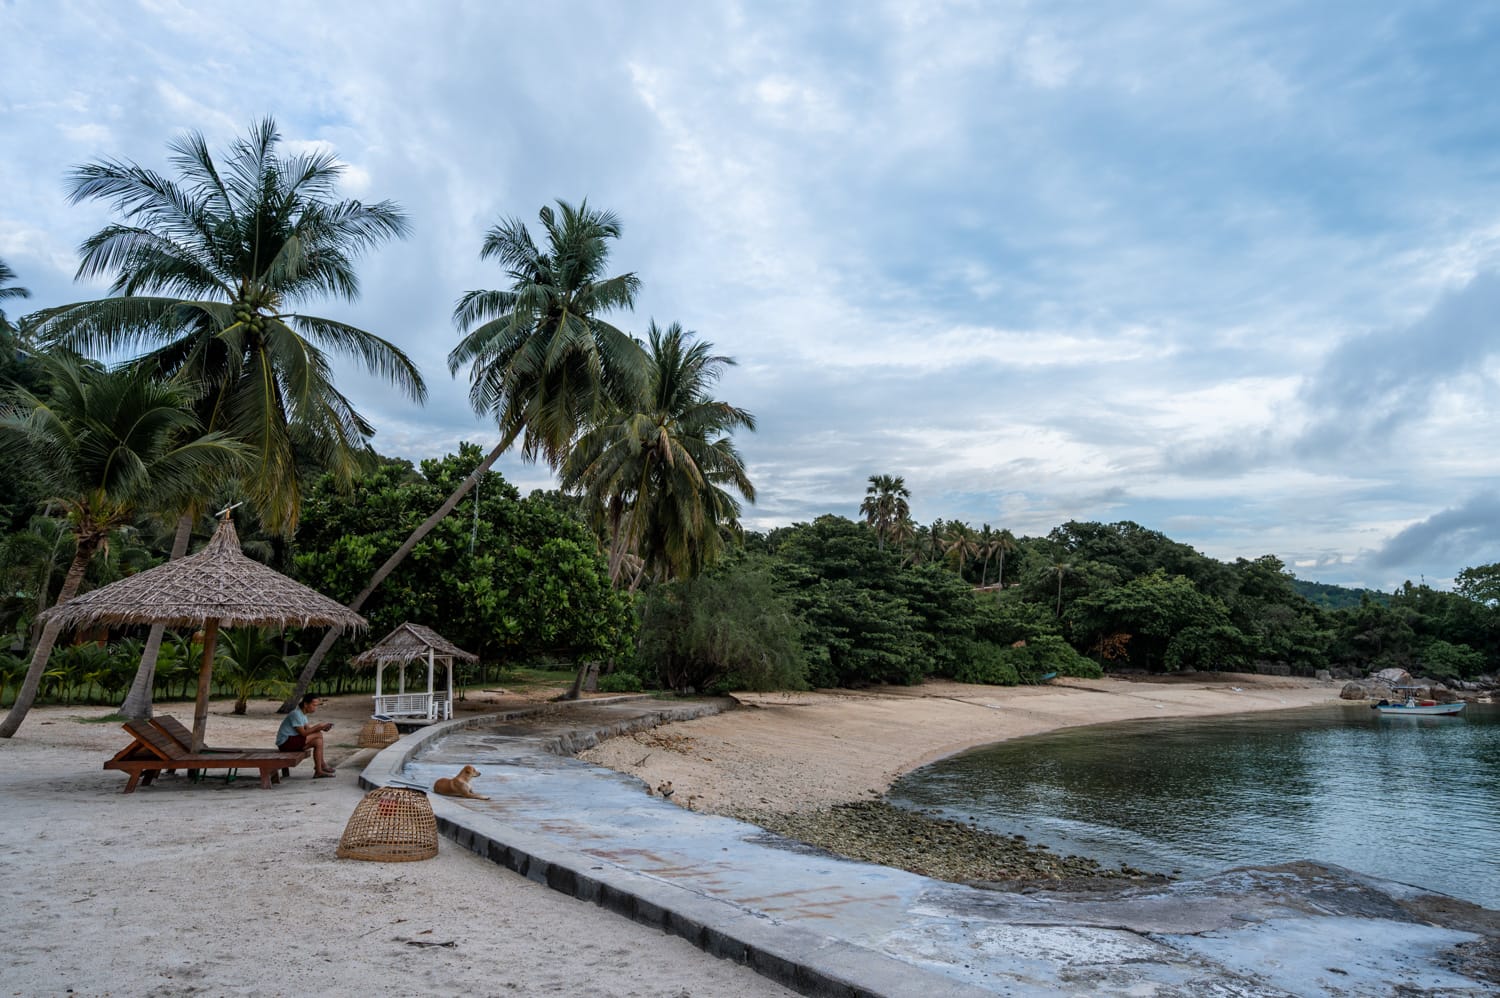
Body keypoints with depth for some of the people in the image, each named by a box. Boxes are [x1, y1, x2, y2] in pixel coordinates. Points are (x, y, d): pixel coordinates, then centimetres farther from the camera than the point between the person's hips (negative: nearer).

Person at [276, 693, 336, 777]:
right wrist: (318, 727, -17)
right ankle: (322, 764, -5)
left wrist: (322, 727, -8)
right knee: (318, 735, -16)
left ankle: (318, 771, -1)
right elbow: (303, 733, -21)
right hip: (285, 742, -10)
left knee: (318, 741, -2)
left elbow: (308, 729, 8)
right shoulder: (296, 714, -18)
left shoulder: (302, 713, 13)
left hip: (293, 740, 10)